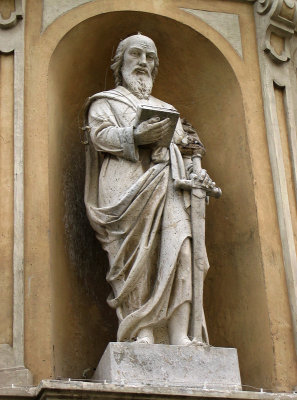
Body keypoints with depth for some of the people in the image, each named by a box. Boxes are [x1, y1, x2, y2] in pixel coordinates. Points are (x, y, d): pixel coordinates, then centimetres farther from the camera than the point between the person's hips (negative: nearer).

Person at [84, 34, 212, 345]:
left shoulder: (166, 108, 36)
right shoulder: (105, 101, 22)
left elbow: (183, 148, 28)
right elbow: (99, 135, 2)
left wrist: (197, 172, 6)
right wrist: (136, 135, -16)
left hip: (167, 183, 4)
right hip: (126, 184, -3)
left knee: (179, 249, -19)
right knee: (135, 253, -21)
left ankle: (179, 335, -27)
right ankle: (142, 333, -27)